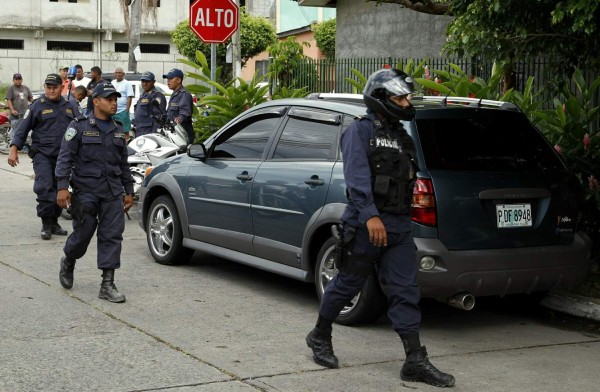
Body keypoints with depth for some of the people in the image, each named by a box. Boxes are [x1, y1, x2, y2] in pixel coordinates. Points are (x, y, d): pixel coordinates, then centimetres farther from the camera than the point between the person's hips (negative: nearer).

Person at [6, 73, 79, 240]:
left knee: (59, 190, 8)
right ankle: (46, 224, -9)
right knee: (45, 188, -16)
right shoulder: (37, 106, -1)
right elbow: (23, 128, -3)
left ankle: (54, 222, 19)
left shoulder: (69, 107, 11)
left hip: (63, 156, 4)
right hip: (42, 154, -4)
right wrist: (14, 149, -12)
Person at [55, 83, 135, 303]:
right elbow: (65, 158, -7)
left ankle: (107, 285, 0)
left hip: (113, 192, 4)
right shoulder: (79, 127, -2)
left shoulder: (118, 131, 14)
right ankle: (68, 263, 32)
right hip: (86, 190, -4)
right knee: (83, 234, 0)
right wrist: (62, 186, -16)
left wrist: (129, 191, 18)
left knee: (112, 236, -2)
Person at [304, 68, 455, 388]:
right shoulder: (360, 130, -5)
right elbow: (357, 175, -18)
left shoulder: (402, 137, 19)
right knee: (347, 284, 5)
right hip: (365, 224, -7)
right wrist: (371, 215, -29)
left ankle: (415, 361, 0)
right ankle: (320, 337, 27)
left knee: (405, 292, 1)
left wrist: (401, 221, 18)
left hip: (399, 226, 7)